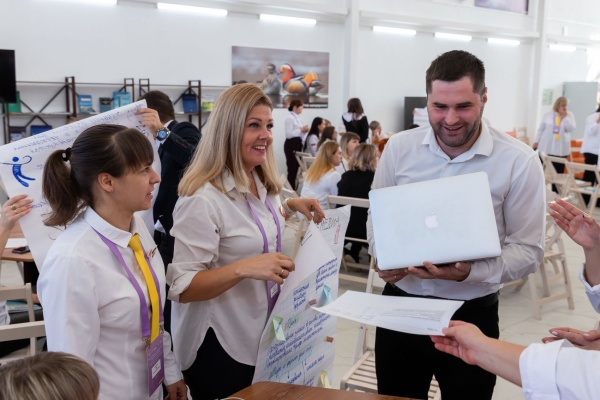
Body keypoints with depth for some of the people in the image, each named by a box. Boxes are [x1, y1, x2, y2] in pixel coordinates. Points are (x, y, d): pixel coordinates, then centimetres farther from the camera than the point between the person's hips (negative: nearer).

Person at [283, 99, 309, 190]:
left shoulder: (298, 118, 14)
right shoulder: (290, 118, -13)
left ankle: (294, 188, 19)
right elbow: (288, 134, -21)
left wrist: (304, 130, 5)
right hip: (291, 145, -9)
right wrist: (301, 129, -19)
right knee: (292, 168, -6)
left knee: (296, 167, 12)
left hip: (298, 144, 9)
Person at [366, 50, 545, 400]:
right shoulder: (399, 148, -3)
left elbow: (529, 250, -9)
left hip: (472, 314, -2)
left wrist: (468, 272, -26)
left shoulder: (519, 161, -11)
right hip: (400, 306, 3)